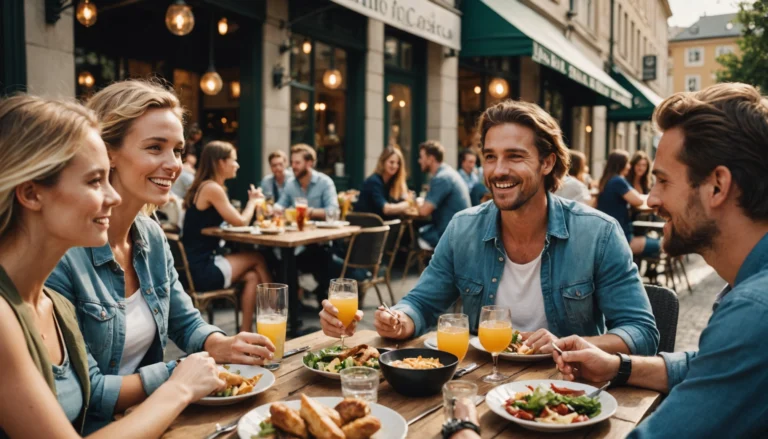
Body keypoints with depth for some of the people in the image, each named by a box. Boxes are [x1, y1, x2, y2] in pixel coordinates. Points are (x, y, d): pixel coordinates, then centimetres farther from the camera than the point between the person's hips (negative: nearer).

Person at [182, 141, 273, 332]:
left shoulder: (204, 187, 15)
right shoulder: (212, 188, -15)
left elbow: (233, 219, 16)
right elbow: (240, 222, -13)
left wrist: (252, 202, 6)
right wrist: (252, 201, 5)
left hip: (200, 264, 9)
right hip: (202, 269, -9)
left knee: (252, 277, 4)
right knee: (258, 259, 4)